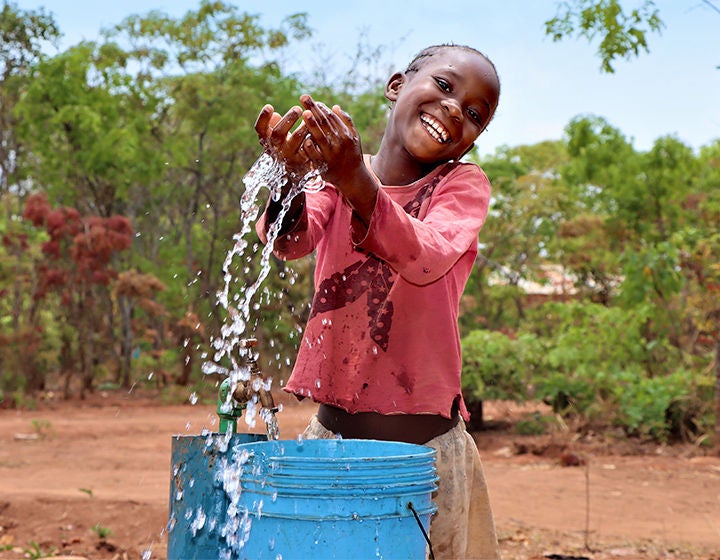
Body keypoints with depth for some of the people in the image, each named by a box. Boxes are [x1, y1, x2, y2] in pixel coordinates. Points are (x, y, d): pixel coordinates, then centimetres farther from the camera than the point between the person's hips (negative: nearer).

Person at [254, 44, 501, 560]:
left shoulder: (464, 184, -1)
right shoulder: (336, 171, 5)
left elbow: (428, 259, -23)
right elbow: (292, 242, -15)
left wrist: (358, 184, -39)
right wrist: (291, 179, -37)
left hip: (426, 442, -1)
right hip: (333, 429, 2)